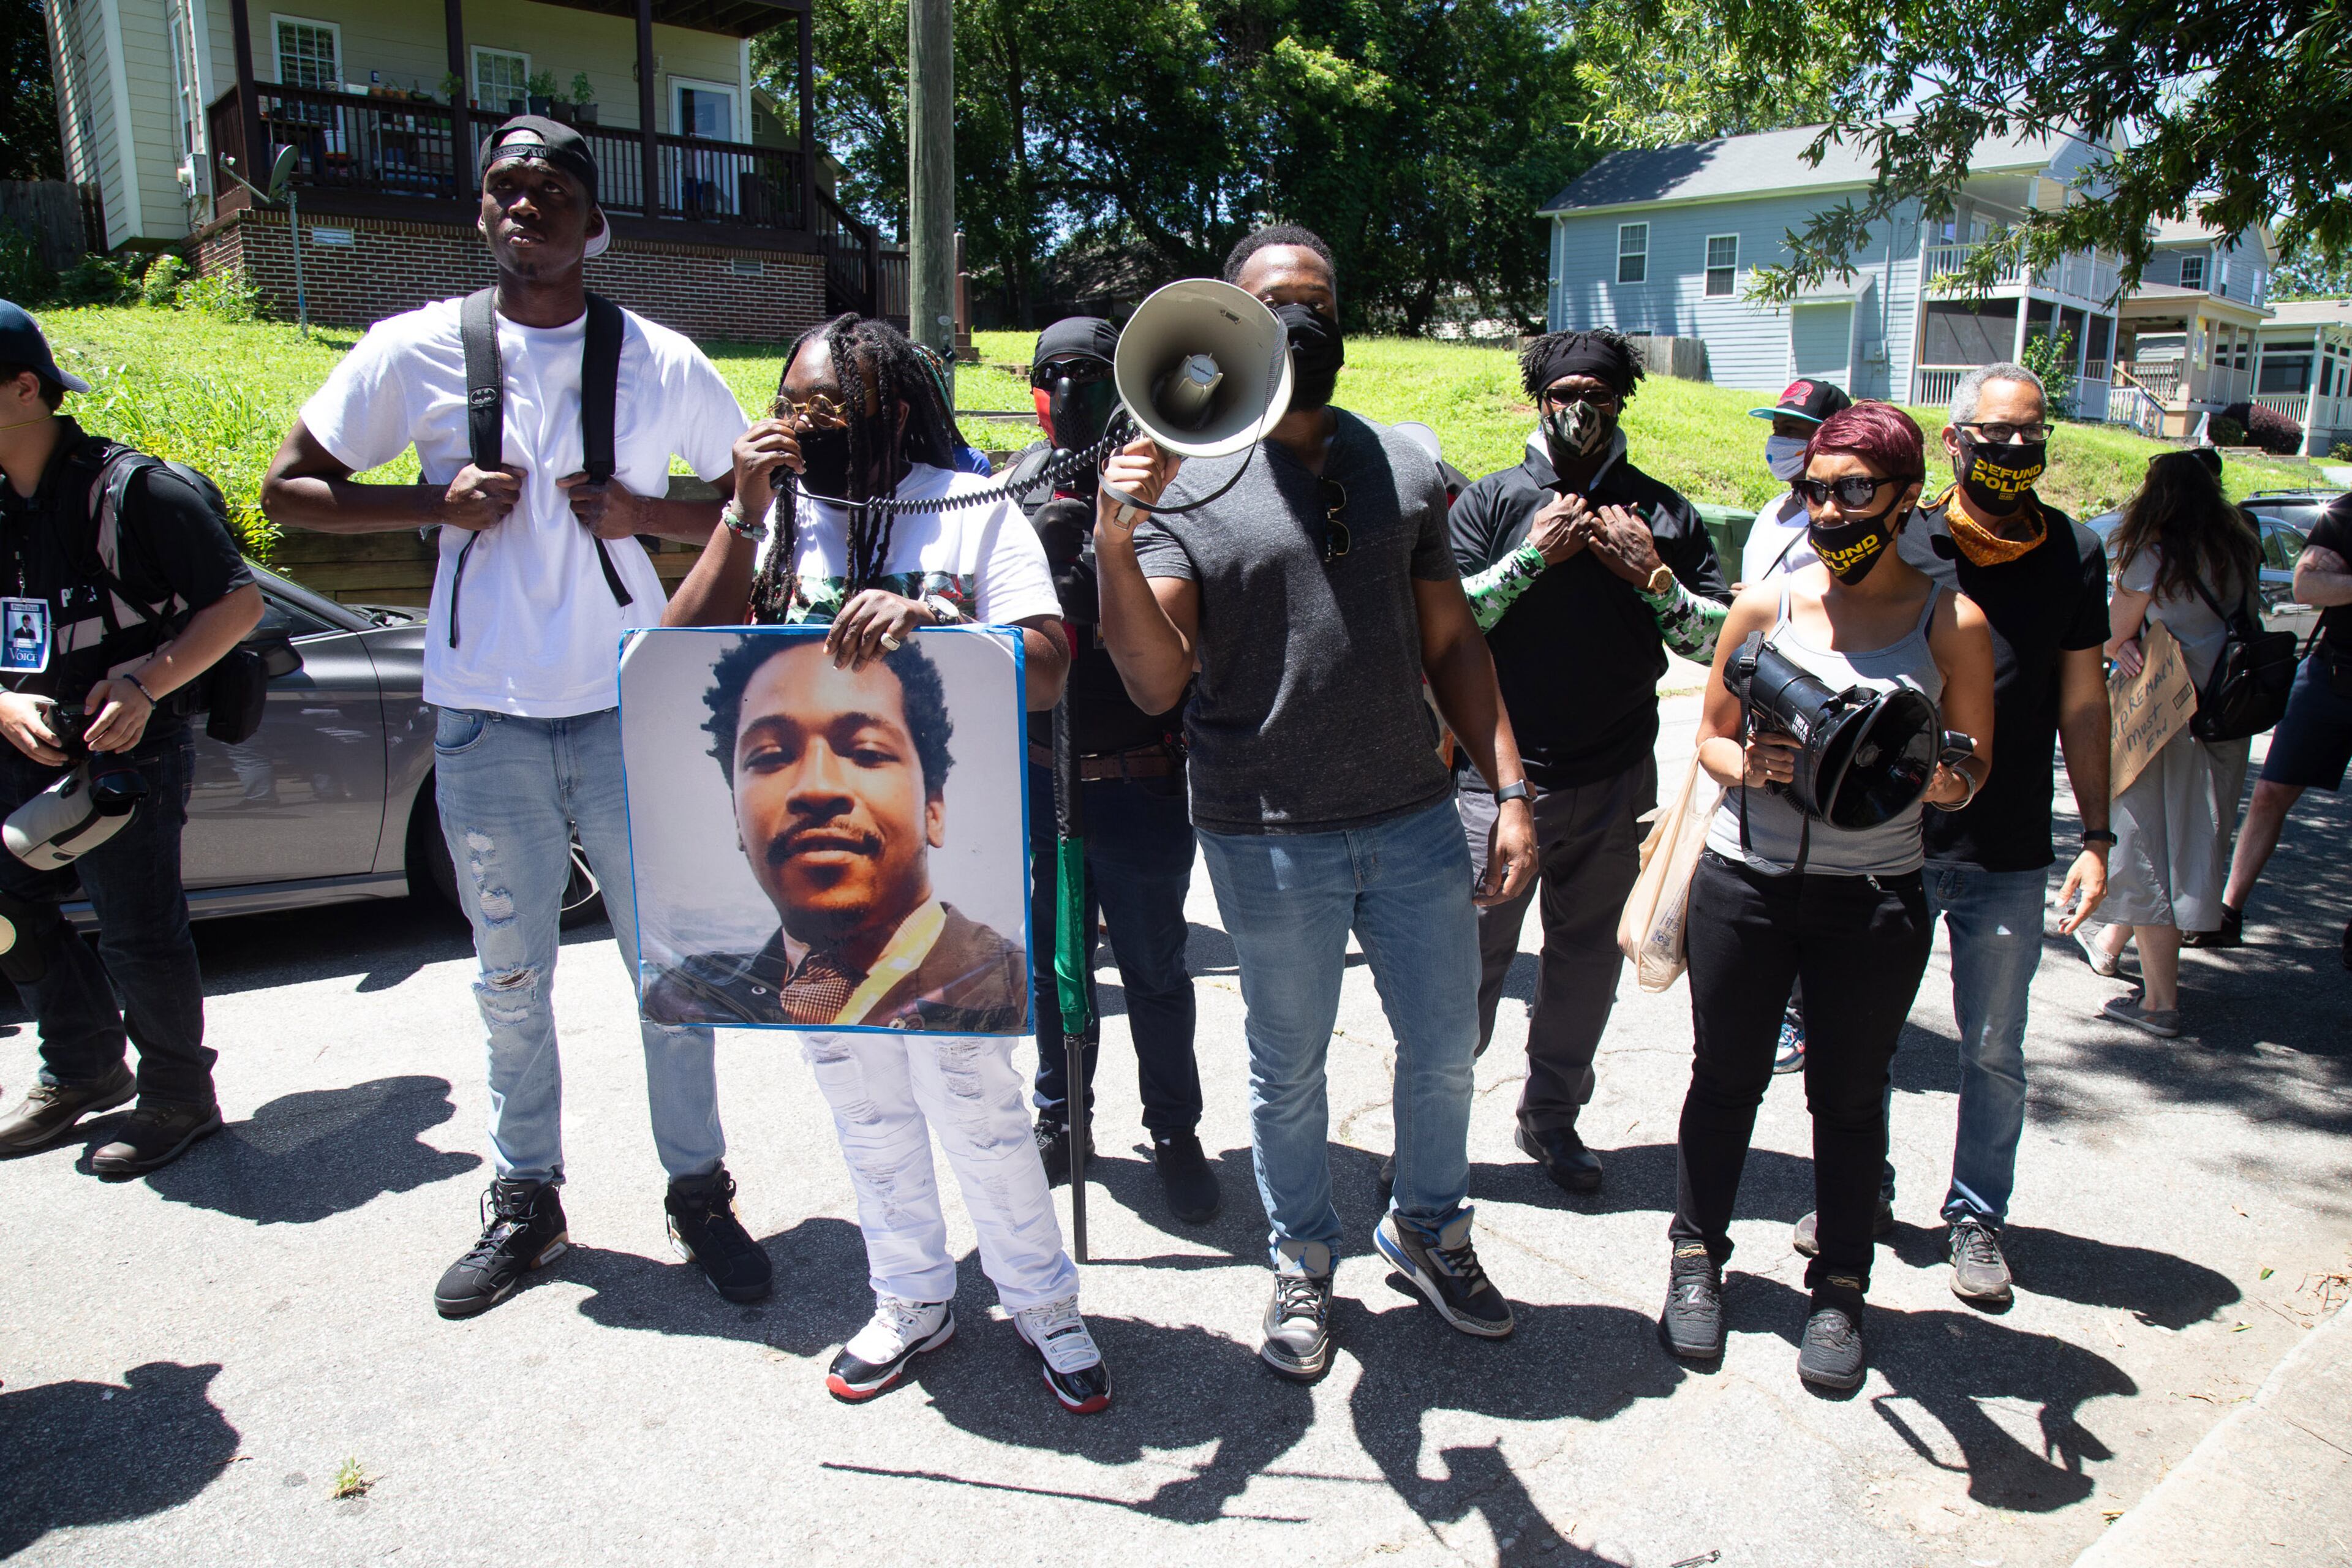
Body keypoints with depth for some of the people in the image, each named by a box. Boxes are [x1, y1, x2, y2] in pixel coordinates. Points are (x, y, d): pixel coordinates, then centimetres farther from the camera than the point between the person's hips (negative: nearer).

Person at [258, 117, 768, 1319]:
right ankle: (525, 1199, 29)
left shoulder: (663, 362, 1)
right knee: (510, 977, 12)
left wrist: (643, 514, -11)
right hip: (484, 716, 1)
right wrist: (436, 504, -10)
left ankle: (698, 1191, 21)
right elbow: (288, 489, 8)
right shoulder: (416, 351, 3)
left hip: (630, 707, -1)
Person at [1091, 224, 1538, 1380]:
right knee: (1289, 1069, 14)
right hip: (1271, 840, -3)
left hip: (1416, 818, 4)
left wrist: (1510, 788, 2)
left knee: (1446, 1048, 16)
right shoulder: (1180, 483, -5)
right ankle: (1303, 1260, 38)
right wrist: (1113, 544, -27)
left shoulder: (1403, 466, 6)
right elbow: (1157, 685, -13)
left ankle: (1429, 1227, 43)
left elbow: (1452, 641, 9)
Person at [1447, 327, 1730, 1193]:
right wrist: (1533, 554, -15)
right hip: (1499, 779, -3)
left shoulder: (1664, 514, 7)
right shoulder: (1491, 503, 1)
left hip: (1616, 787, 3)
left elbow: (1722, 641, 4)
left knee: (1588, 959, 14)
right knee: (1472, 961, -1)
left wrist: (1652, 577, -10)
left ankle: (1552, 1115, 33)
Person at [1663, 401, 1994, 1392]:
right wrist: (1750, 766, -15)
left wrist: (1936, 778, -19)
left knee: (1850, 1093, 11)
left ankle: (1838, 1290, 28)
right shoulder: (1766, 605, 2)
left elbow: (1973, 768, 5)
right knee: (1726, 1077, 11)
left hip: (1876, 898, 0)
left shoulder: (1952, 622, 0)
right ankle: (1698, 1257, 30)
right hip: (1745, 882, 1)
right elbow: (1711, 736, 8)